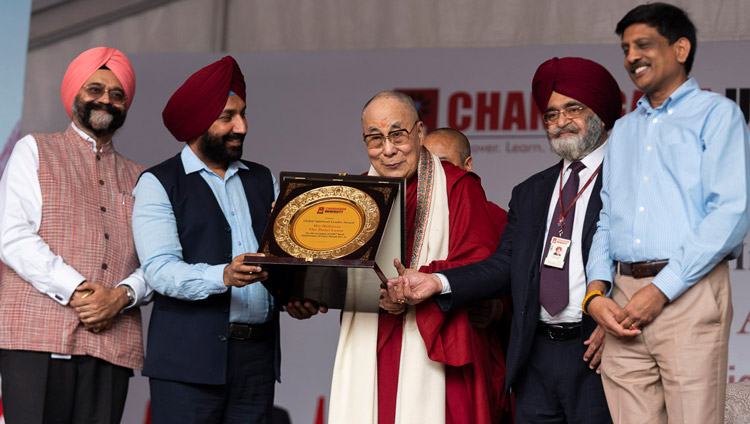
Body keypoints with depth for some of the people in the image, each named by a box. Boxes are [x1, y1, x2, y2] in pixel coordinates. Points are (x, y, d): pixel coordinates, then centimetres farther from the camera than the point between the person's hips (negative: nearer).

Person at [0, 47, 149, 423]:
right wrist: (75, 291, -11)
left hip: (112, 345, 3)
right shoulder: (34, 151, 13)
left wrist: (122, 296, -8)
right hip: (37, 337, -3)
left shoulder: (137, 178, 23)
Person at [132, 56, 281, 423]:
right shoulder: (158, 183, 2)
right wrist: (223, 276, -26)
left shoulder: (263, 180, 19)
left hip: (258, 356, 4)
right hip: (188, 360, -4)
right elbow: (160, 269, -11)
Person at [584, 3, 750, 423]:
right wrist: (596, 291, 0)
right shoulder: (623, 130, 24)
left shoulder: (716, 113, 4)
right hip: (623, 298, 5)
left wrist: (661, 290, -13)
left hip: (689, 291, -5)